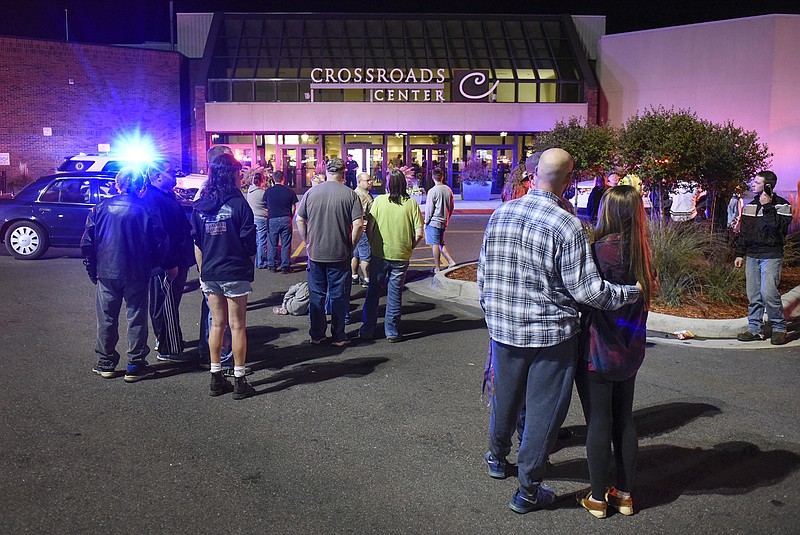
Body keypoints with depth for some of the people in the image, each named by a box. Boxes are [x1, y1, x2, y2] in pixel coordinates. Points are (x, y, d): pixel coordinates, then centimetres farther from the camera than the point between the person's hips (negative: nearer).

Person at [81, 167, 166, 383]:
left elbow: (87, 242, 1)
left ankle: (105, 364, 22)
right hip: (136, 275, -2)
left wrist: (93, 268, 10)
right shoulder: (146, 209, -8)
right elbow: (159, 242, -6)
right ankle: (135, 366, 11)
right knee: (136, 319, 7)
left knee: (107, 319, 13)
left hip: (106, 273, 2)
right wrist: (153, 266, 9)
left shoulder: (101, 207, -1)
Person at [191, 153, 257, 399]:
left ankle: (216, 378, 19)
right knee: (237, 326, 3)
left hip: (210, 274, 5)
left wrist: (202, 272, 14)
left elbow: (197, 244, 7)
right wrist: (250, 264, 8)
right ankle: (239, 381, 9)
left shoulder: (200, 206, 4)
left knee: (217, 324, 13)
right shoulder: (238, 203, -11)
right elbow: (249, 243, -9)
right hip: (236, 272, -5)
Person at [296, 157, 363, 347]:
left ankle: (316, 335, 22)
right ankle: (338, 337, 16)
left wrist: (307, 242, 12)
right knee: (339, 296, 9)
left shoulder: (311, 192, -1)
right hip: (340, 255, -2)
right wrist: (350, 245, 0)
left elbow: (299, 220, 4)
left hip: (315, 253, 2)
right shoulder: (350, 194, -9)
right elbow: (358, 225, -13)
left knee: (316, 295, 13)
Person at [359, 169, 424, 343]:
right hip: (401, 256, 0)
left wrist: (372, 245, 10)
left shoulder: (379, 200, -6)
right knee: (395, 294, 11)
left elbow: (369, 228, -6)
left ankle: (367, 330, 19)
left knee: (373, 292, 13)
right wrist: (409, 247, 10)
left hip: (379, 254, 0)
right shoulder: (412, 203, -5)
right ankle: (392, 332, 17)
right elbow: (419, 234, -7)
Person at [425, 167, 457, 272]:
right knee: (441, 244, 20)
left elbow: (429, 209, -13)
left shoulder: (432, 191, -15)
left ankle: (437, 268, 4)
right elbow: (452, 206, 12)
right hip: (444, 222, 7)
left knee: (435, 245, 0)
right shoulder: (448, 190, 4)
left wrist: (426, 222, -3)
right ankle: (451, 262, 9)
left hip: (433, 222, -7)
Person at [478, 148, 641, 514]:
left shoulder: (501, 214, -1)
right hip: (551, 335, -5)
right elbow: (585, 288, -17)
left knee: (505, 397, 24)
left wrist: (492, 315, 20)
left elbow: (484, 274, 7)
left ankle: (497, 458, 45)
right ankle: (528, 491, 19)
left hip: (504, 330, 5)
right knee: (543, 409, 8)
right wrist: (633, 293, -4)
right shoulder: (567, 225, -18)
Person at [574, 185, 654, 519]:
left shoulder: (602, 250, -19)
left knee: (598, 423, 5)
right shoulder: (641, 253, 2)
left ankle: (598, 499, 17)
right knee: (624, 420, 16)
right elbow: (640, 300, 7)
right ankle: (625, 494, 27)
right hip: (629, 352, 6)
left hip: (597, 352, -6)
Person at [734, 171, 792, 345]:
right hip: (752, 256, 6)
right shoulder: (750, 206, 14)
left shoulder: (781, 205, -4)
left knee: (768, 293, -14)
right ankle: (754, 329, 14)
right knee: (753, 295, 6)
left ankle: (779, 328, 2)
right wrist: (740, 254, 16)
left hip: (771, 256, -6)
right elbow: (743, 232, 19)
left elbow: (778, 228, -20)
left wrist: (767, 207, -18)